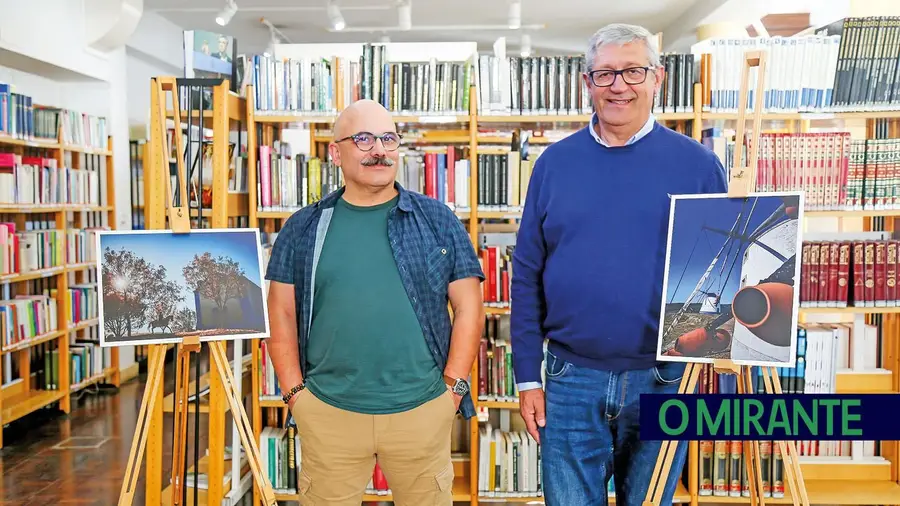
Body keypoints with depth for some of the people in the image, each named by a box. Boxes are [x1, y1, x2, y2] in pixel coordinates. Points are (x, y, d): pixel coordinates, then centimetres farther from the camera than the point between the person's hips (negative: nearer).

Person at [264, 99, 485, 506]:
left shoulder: (437, 220, 3)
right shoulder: (304, 229, 5)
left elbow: (468, 307, 3)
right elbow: (281, 315, 7)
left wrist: (453, 386, -3)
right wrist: (295, 392, 0)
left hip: (422, 409, 0)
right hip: (327, 412, 1)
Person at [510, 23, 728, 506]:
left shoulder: (697, 164, 0)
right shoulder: (554, 163, 2)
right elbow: (526, 277, 3)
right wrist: (527, 376, 1)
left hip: (665, 380, 0)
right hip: (571, 381, 1)